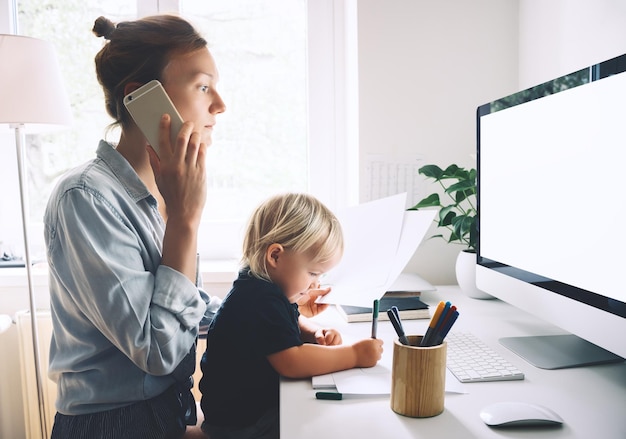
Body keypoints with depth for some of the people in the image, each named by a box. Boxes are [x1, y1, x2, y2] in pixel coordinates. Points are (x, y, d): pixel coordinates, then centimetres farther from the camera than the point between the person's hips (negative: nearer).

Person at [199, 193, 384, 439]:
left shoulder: (266, 288, 2)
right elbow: (292, 362, -35)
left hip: (261, 400, 9)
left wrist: (315, 333, -2)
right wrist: (354, 354, -26)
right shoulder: (260, 299, -30)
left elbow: (292, 322, 19)